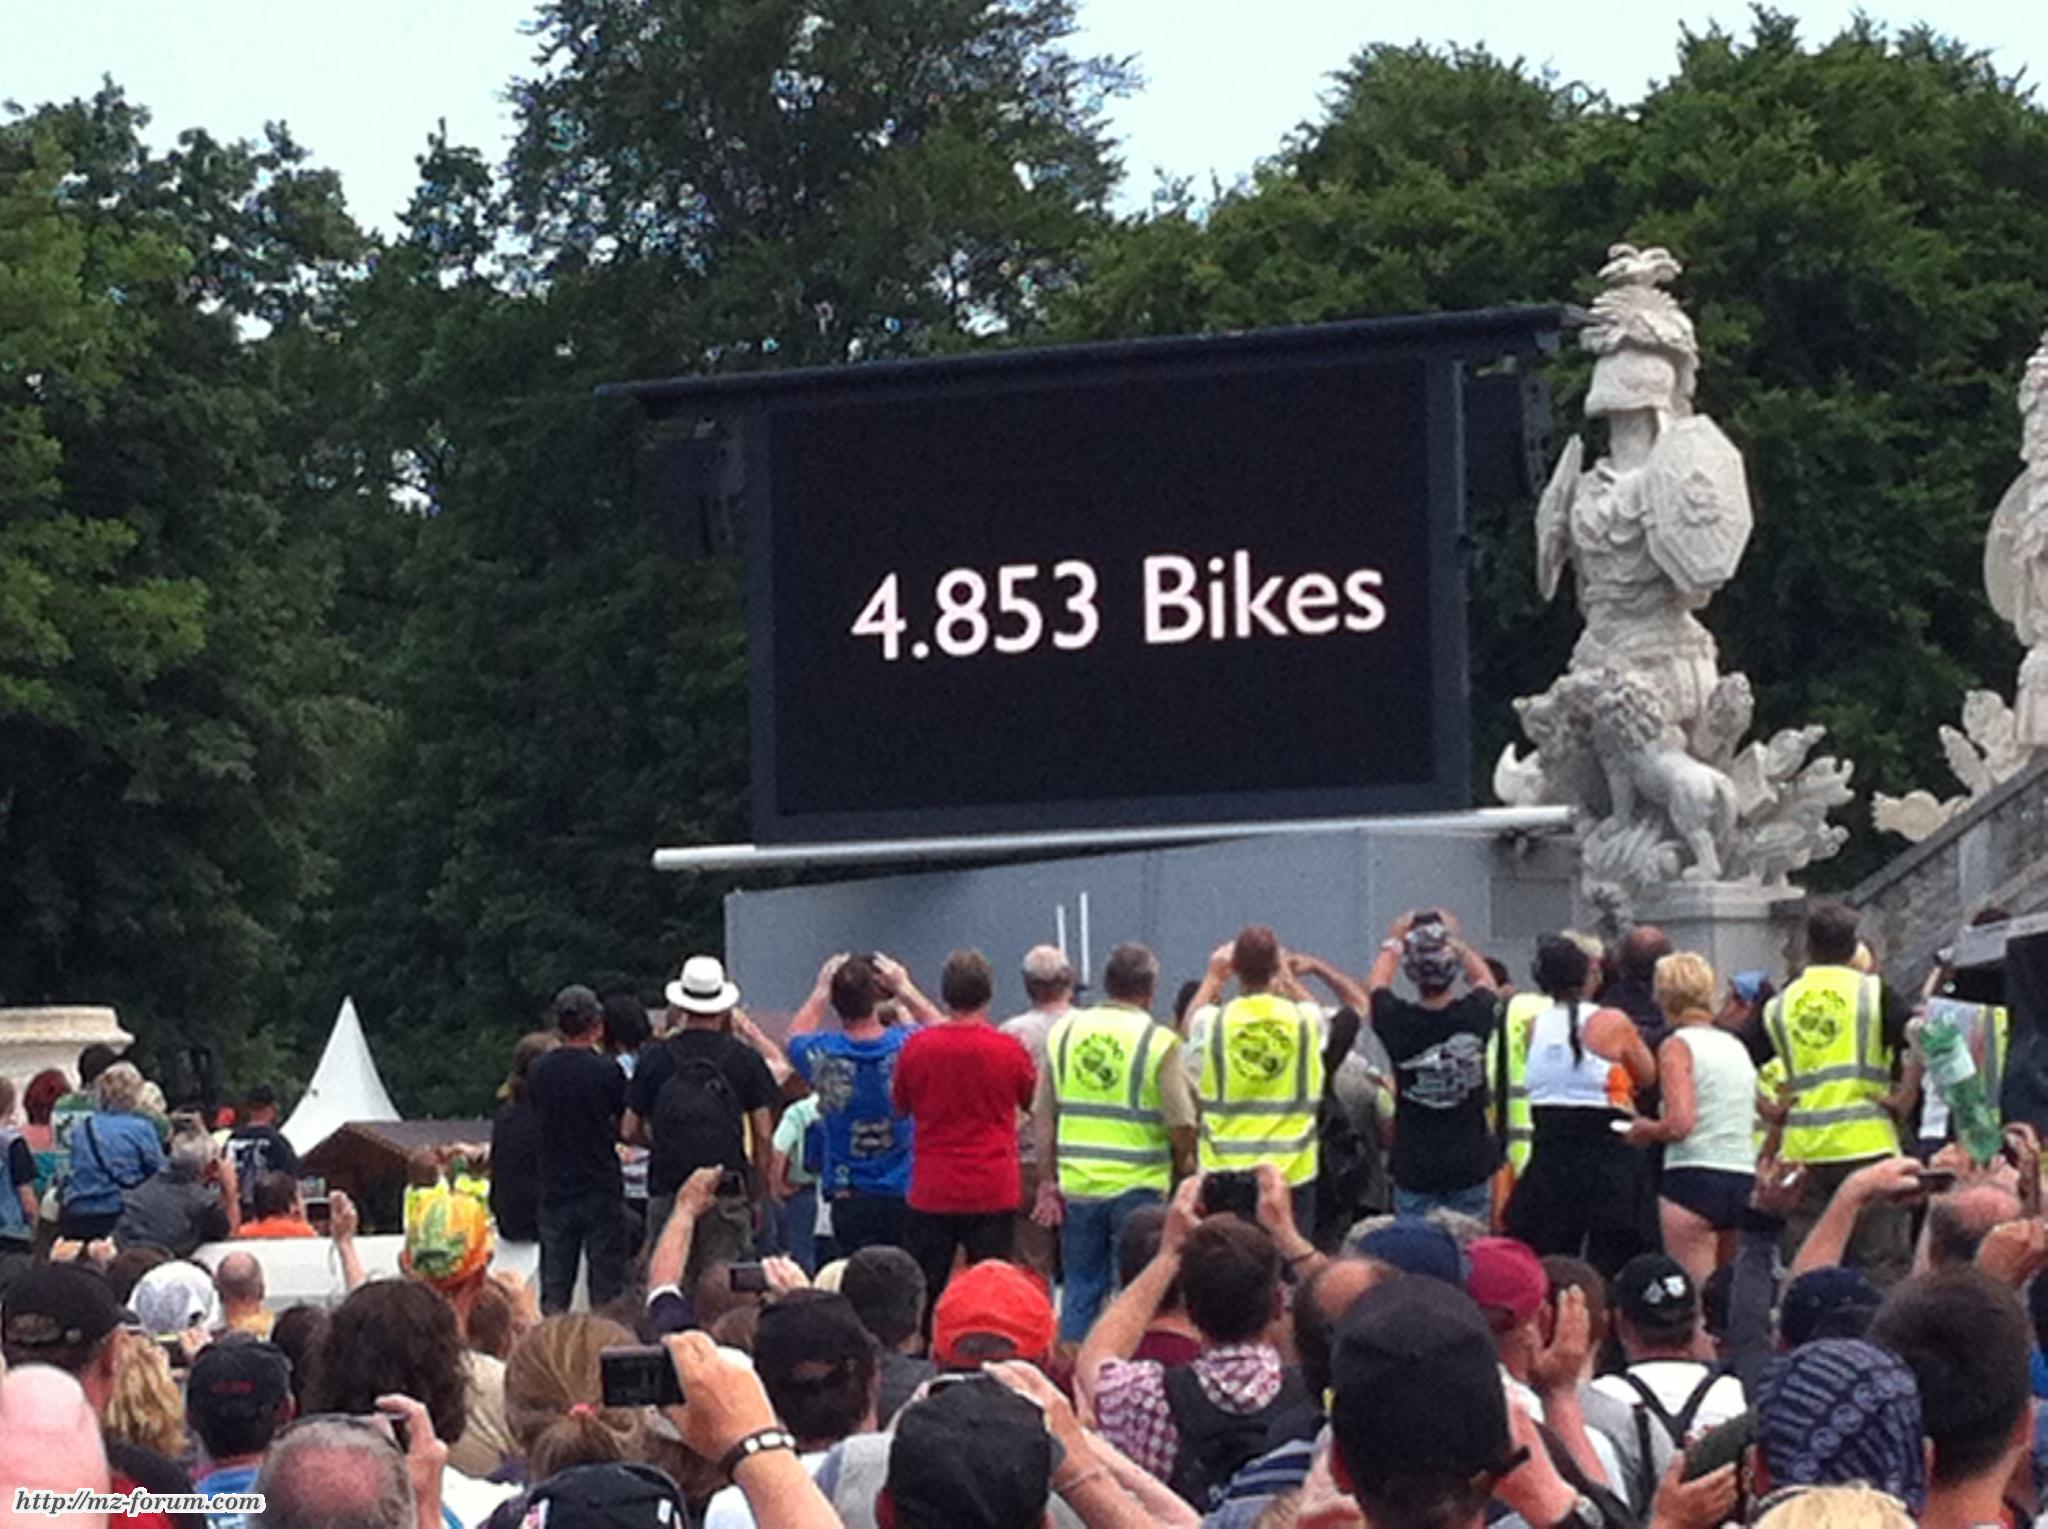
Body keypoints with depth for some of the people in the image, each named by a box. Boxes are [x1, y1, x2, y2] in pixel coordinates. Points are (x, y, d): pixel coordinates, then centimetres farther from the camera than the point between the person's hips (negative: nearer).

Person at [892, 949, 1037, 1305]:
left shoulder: (916, 1047, -4)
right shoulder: (1008, 1050, -7)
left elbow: (900, 1106, 12)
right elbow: (1032, 1102, 10)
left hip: (931, 1194, 1)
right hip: (993, 1193, -1)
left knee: (921, 1295, 8)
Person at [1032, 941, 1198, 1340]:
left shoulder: (1064, 1031, 4)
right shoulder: (1158, 1042, -9)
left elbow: (1042, 1116, 5)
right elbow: (1181, 1126, -10)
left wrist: (1049, 1181, 11)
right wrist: (1183, 1170, 9)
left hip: (1076, 1184, 4)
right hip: (1138, 1187, -4)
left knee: (1080, 1292, 13)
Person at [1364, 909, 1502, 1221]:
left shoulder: (1397, 1022, -13)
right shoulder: (1475, 1017, -11)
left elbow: (1376, 983, 11)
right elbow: (1484, 979, 15)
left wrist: (1395, 939, 25)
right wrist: (1455, 941, 26)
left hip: (1414, 1168, -1)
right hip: (1470, 1166, 1)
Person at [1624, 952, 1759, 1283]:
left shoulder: (1677, 1046, -5)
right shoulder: (1737, 1047, 16)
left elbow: (1679, 1124, -16)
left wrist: (1644, 1130, 4)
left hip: (1694, 1176, -7)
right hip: (1743, 1177, 7)